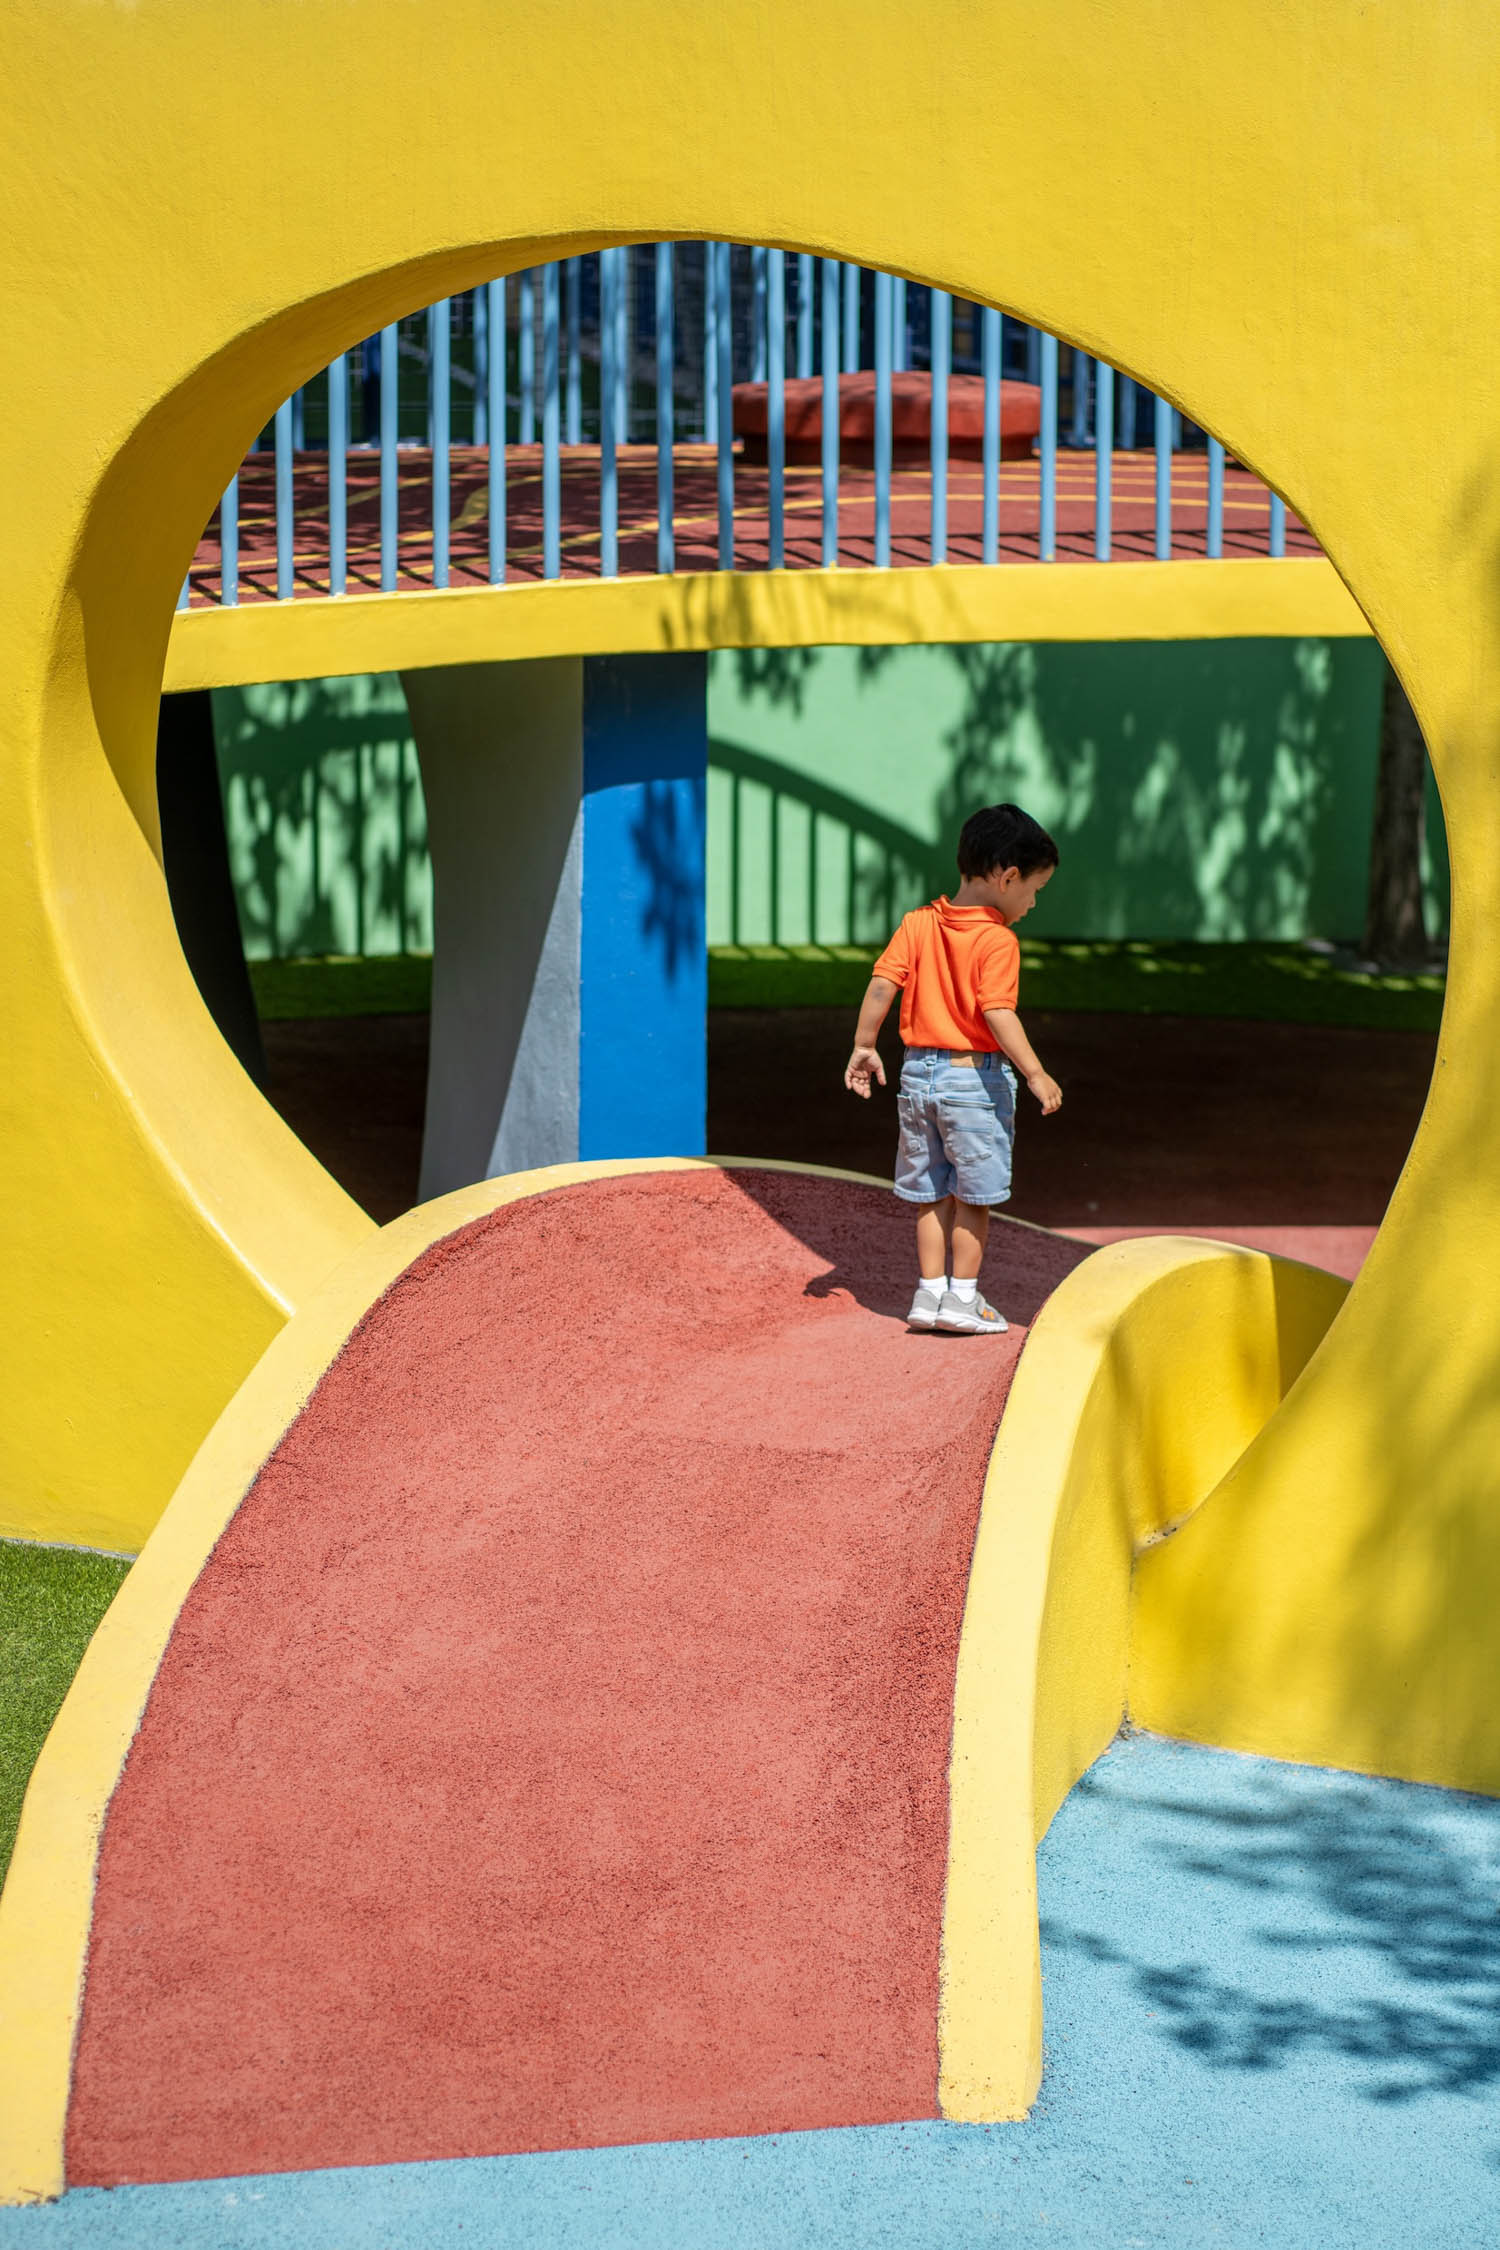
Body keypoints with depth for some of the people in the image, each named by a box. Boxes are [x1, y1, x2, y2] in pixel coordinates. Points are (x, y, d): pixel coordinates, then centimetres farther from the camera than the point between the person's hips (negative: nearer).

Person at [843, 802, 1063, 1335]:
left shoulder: (917, 924, 2)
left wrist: (864, 1048, 7)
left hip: (919, 1072, 6)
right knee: (972, 1195, 6)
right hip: (974, 1076, -6)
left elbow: (881, 985, -2)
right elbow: (997, 1013, -23)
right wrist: (1035, 1075, -21)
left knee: (930, 1193, 15)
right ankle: (961, 1298, 10)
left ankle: (930, 1291, 19)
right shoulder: (997, 941, -15)